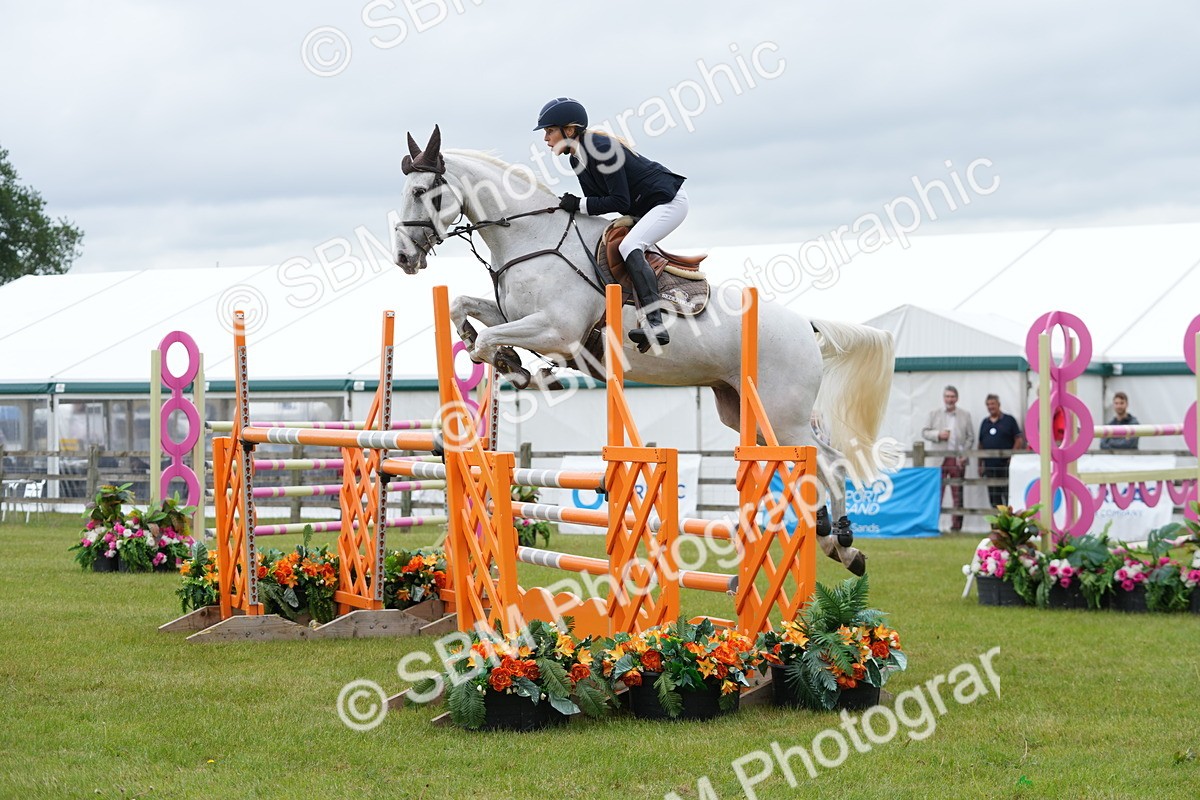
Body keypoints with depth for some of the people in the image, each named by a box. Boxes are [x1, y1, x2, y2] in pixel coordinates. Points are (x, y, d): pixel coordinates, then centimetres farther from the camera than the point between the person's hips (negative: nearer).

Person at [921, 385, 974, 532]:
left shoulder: (965, 415, 8)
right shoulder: (934, 414, 8)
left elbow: (970, 437, 7)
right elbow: (924, 432, 6)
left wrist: (964, 454, -6)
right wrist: (938, 435, -12)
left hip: (958, 460, 1)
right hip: (939, 459, -1)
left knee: (958, 496, 4)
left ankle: (956, 526, 9)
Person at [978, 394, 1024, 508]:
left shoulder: (1009, 420, 2)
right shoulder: (985, 422, 16)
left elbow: (1019, 440, -1)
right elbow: (981, 445, 18)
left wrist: (1012, 455, -14)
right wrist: (980, 464, 13)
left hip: (1005, 465, -5)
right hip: (989, 466, 5)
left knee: (1008, 495, -9)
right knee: (994, 498, 5)